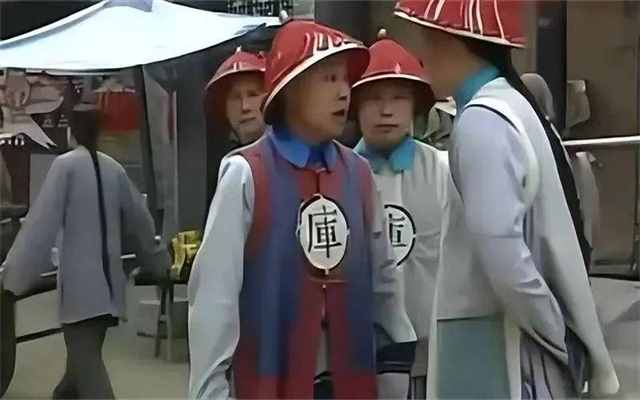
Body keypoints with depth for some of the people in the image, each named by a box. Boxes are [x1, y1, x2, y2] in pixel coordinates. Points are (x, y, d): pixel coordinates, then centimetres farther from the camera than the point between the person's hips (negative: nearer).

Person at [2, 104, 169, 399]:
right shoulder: (114, 169, 8)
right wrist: (157, 262, 33)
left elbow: (42, 223, -12)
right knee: (86, 354, 21)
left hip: (80, 282, -6)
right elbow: (139, 220, 18)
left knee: (86, 361, -7)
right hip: (109, 283, 6)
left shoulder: (65, 165, -7)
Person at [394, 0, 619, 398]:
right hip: (517, 347, 9)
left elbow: (502, 253, -25)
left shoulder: (481, 121, -17)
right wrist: (564, 336, 13)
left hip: (496, 355, -9)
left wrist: (559, 337, -13)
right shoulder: (516, 107, 12)